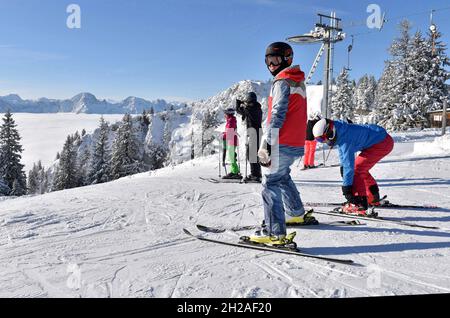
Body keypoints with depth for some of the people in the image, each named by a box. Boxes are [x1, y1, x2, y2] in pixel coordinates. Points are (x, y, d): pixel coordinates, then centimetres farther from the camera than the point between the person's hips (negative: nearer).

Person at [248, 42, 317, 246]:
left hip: (282, 143, -9)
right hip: (296, 144, 10)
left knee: (271, 183, -9)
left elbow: (277, 114, -21)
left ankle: (274, 233, -13)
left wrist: (266, 144, -25)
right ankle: (297, 214, 40)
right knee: (283, 177, 26)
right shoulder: (298, 81, 18)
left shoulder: (282, 82, -11)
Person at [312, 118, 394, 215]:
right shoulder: (340, 131, -1)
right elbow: (342, 150, 18)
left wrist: (346, 186, -25)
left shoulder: (345, 138, -30)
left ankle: (359, 204, -18)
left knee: (357, 169, -14)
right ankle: (373, 198, 30)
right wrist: (342, 166, 27)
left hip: (382, 144, -10)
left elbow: (349, 164, -29)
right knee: (361, 169, 19)